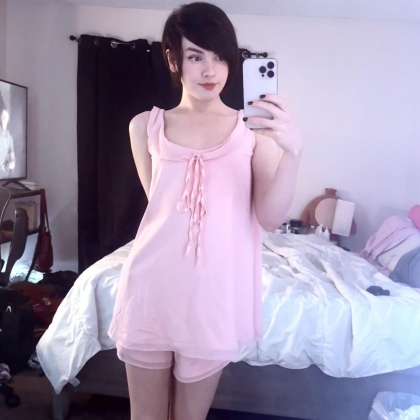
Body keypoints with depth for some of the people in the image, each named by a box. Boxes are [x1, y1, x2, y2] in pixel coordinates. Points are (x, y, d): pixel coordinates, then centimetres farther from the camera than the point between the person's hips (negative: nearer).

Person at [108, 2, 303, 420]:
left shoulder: (255, 128, 1)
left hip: (216, 290, -1)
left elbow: (270, 217, -9)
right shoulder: (146, 125, 6)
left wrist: (292, 151, -23)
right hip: (151, 284, 2)